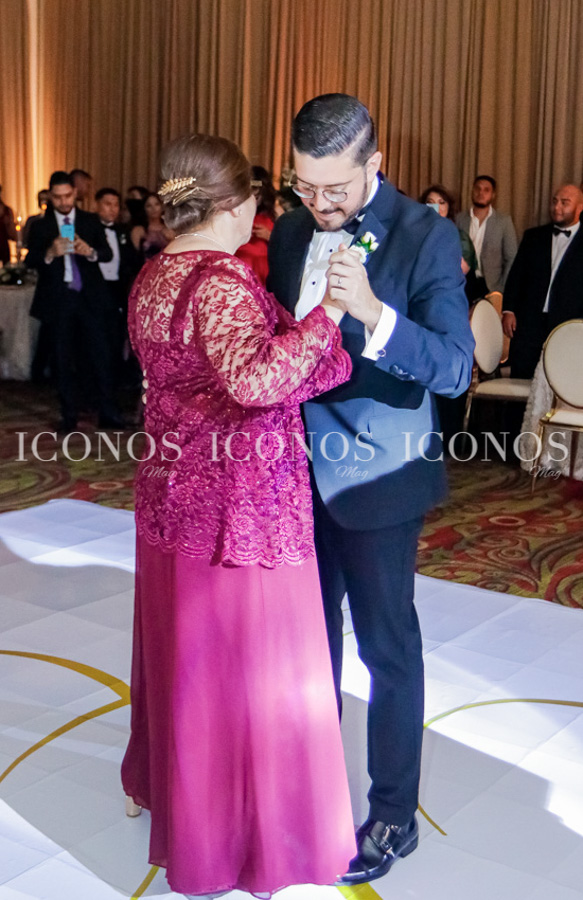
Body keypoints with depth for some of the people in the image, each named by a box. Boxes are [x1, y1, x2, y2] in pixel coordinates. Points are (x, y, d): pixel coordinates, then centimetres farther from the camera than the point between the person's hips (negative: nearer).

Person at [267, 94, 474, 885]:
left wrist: (373, 313, -38)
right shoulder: (290, 232, 2)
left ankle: (394, 814, 24)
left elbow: (454, 368, -23)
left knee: (387, 646, 6)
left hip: (376, 478, -6)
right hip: (300, 470, 6)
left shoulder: (426, 237, -15)